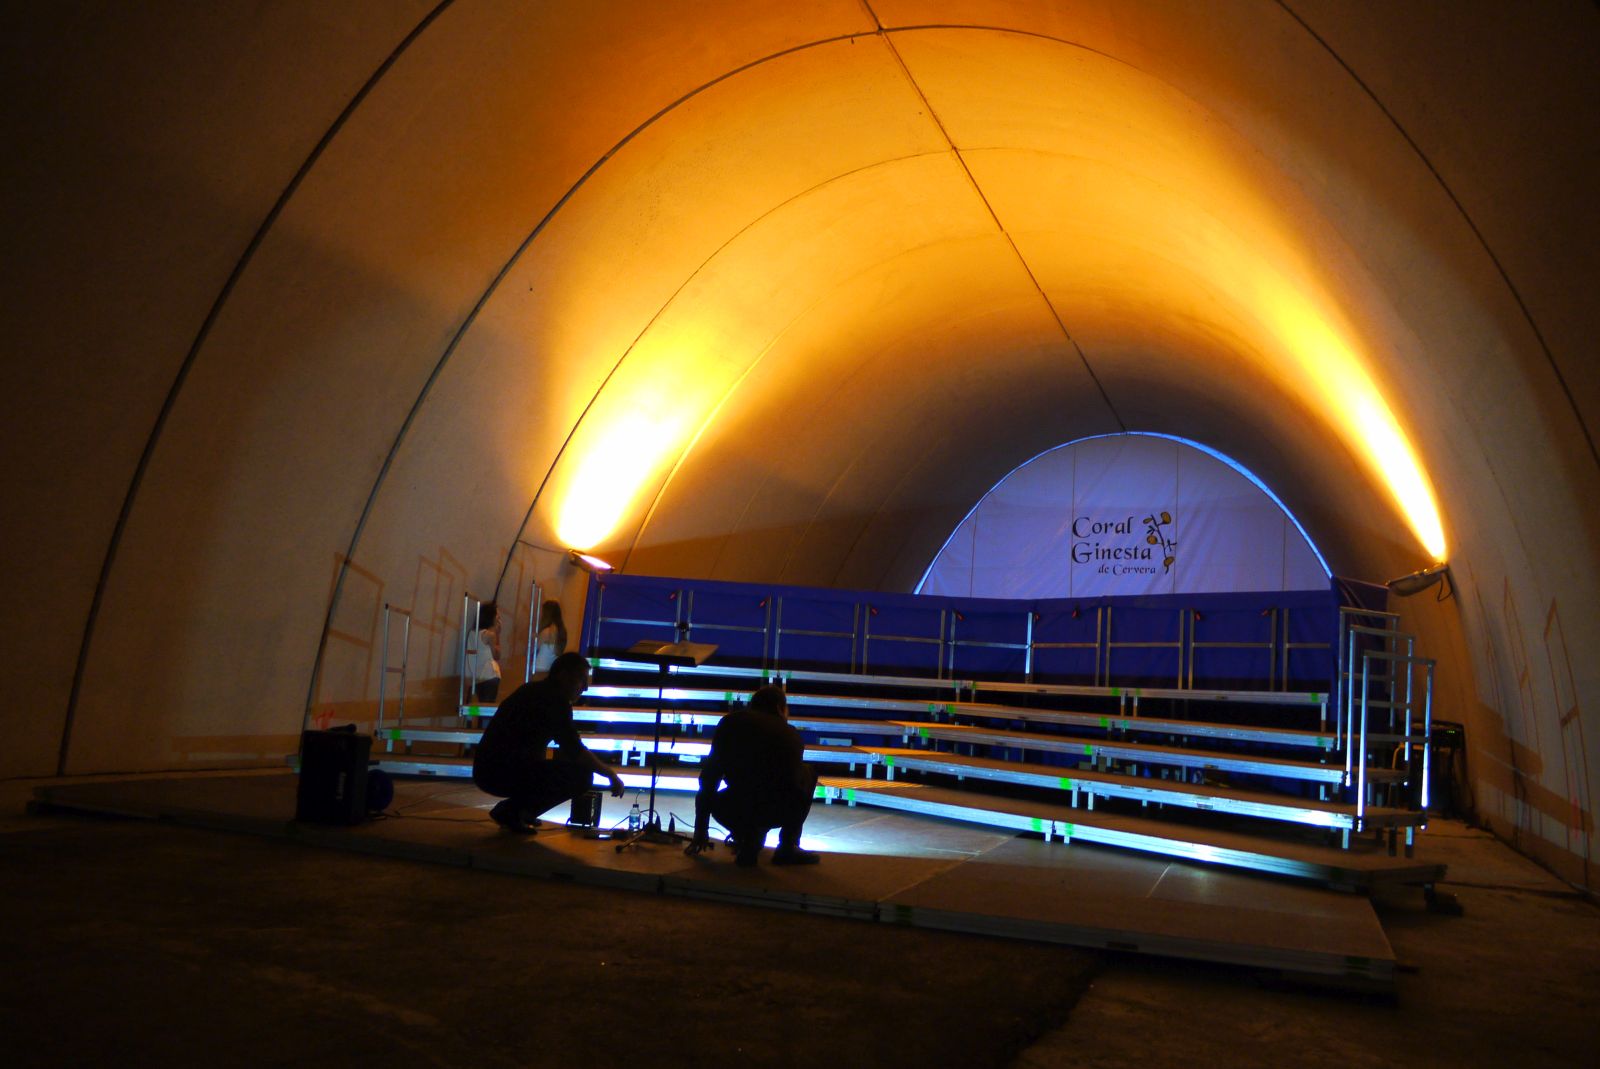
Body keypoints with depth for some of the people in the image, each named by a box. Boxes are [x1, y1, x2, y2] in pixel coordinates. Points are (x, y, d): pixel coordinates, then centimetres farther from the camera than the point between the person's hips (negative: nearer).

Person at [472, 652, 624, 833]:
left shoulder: (535, 690, 18)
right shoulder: (555, 700, -12)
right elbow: (575, 752, -15)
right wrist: (610, 774, -3)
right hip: (503, 773, -10)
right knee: (581, 775, -13)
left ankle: (510, 810, 15)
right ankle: (512, 812, -7)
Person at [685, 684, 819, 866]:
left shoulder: (731, 722, 19)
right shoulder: (791, 734, 22)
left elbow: (709, 777, 20)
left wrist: (700, 831, 31)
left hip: (736, 811, 0)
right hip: (783, 812, 0)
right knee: (808, 773, 34)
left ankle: (748, 841, 12)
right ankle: (788, 847, 25)